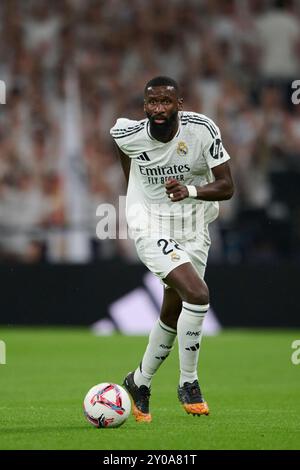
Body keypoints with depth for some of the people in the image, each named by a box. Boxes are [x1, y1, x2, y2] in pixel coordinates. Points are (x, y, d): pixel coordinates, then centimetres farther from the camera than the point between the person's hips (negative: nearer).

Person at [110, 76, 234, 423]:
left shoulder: (202, 130, -17)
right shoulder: (128, 134, -15)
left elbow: (226, 186, -16)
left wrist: (190, 190, -35)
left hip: (193, 228, 3)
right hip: (151, 225, -3)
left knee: (173, 316, 12)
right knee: (198, 295, -23)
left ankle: (140, 382, 35)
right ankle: (188, 384, -9)